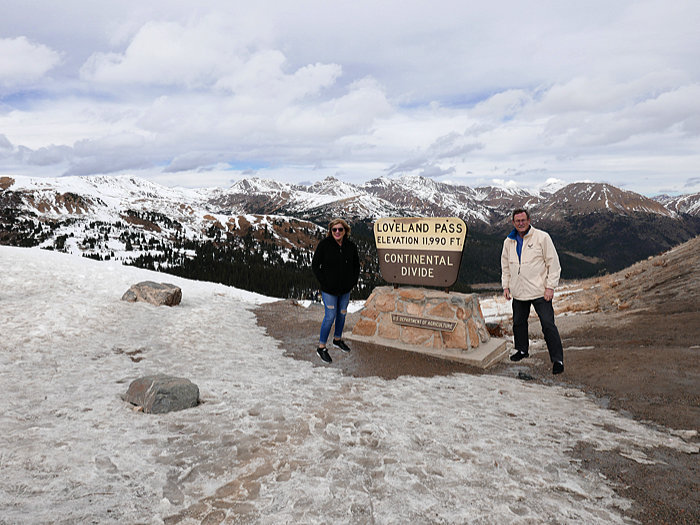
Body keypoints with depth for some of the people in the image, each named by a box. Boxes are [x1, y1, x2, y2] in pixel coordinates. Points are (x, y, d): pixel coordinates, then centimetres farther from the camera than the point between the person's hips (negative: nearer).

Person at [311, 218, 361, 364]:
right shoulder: (324, 244, -11)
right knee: (330, 316, -6)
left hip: (345, 289, 5)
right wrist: (324, 282, -12)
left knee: (342, 314, 16)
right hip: (329, 289, -5)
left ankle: (337, 339, 38)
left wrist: (353, 281, 3)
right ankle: (321, 347, 7)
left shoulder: (351, 246, 0)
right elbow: (315, 265, -6)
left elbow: (356, 265, 14)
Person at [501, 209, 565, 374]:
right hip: (518, 292, 5)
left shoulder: (542, 237, -5)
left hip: (539, 291, -5)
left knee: (548, 324, -6)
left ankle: (557, 359, 3)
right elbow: (505, 266, 20)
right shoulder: (508, 242, 9)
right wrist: (506, 286, 12)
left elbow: (553, 263, -5)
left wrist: (550, 286, -11)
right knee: (518, 322, 15)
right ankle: (522, 350, 36)